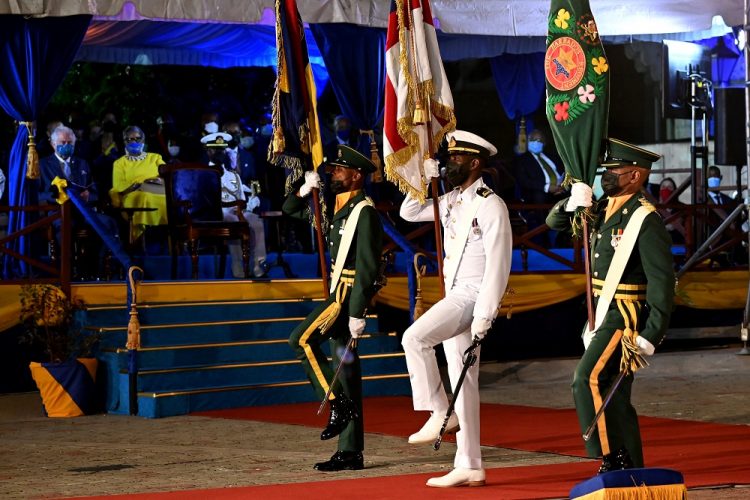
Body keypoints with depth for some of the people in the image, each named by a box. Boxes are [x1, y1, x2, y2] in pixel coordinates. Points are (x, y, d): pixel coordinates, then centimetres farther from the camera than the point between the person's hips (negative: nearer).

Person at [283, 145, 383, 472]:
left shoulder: (365, 213, -12)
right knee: (345, 368, 7)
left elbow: (368, 265, -19)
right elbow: (290, 210, 26)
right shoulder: (339, 209, 15)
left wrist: (357, 313, -23)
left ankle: (338, 403, -10)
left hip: (350, 293, -9)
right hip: (339, 293, 9)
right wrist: (305, 190, 6)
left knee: (302, 340, -18)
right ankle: (350, 453, 8)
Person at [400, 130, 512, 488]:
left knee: (414, 338, -26)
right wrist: (423, 180, 8)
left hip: (472, 297, -9)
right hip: (454, 298, 9)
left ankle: (440, 412, -12)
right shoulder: (452, 201, 13)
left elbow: (498, 264, -16)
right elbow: (409, 213, 23)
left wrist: (484, 316, -20)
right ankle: (469, 468, 10)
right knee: (462, 383, 8)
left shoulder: (490, 205, -12)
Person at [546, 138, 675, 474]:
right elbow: (554, 222, 17)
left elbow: (662, 281, -18)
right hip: (603, 315, 9)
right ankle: (631, 472, 17)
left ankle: (613, 458, -14)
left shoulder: (645, 219, -15)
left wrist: (651, 336, -22)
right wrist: (572, 204, -6)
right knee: (614, 395, 11)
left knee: (588, 380, -20)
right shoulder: (603, 210, 9)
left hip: (625, 317, -9)